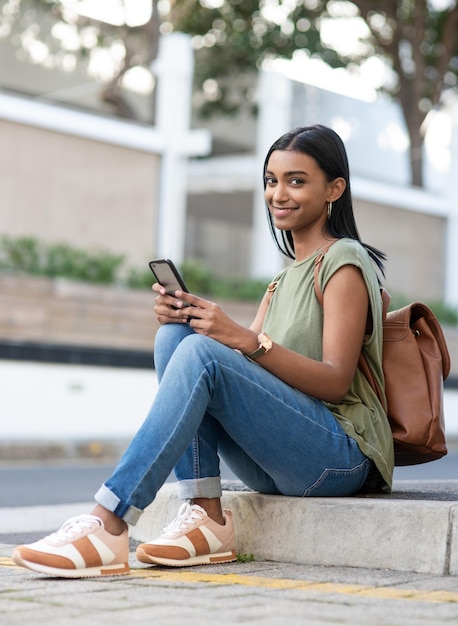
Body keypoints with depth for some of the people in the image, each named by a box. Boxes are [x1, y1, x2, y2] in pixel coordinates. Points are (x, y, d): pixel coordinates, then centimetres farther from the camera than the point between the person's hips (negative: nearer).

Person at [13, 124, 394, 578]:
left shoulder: (345, 262, -1)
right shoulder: (286, 277, 23)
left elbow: (336, 382, -13)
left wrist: (245, 339, -25)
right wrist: (184, 316, -5)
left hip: (342, 455, -7)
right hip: (276, 466, 8)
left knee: (200, 352, -28)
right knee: (175, 332, -10)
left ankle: (108, 524, -35)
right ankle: (205, 515, -18)